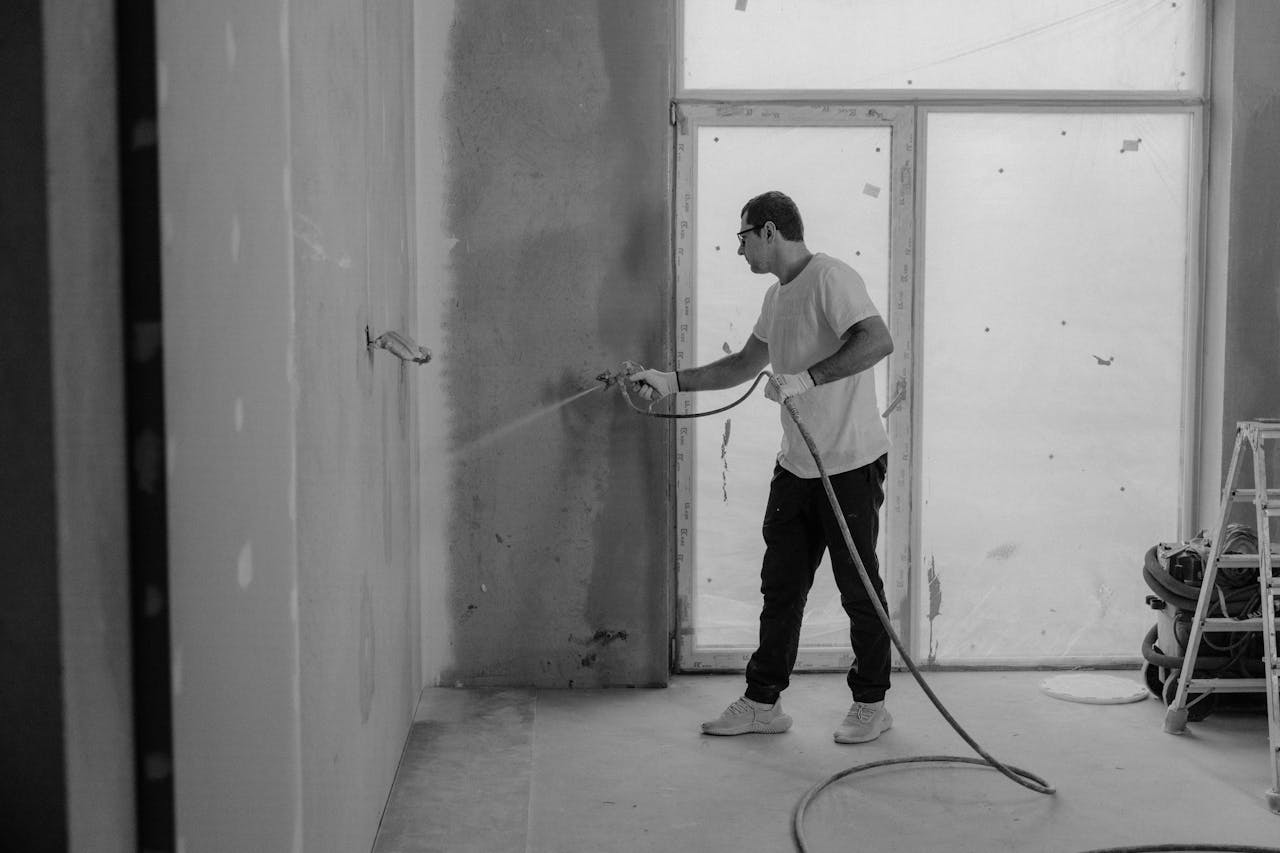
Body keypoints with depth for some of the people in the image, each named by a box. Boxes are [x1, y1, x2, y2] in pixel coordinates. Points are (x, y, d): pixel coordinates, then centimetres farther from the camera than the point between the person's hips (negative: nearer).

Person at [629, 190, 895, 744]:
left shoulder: (830, 278, -13)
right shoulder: (777, 295, 15)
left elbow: (878, 341, -27)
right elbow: (743, 366, 22)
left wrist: (806, 377, -28)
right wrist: (671, 381, 15)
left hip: (851, 464, -9)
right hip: (796, 466, 9)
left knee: (859, 589, 3)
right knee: (781, 585, 11)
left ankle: (870, 705, 18)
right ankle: (763, 703, 20)